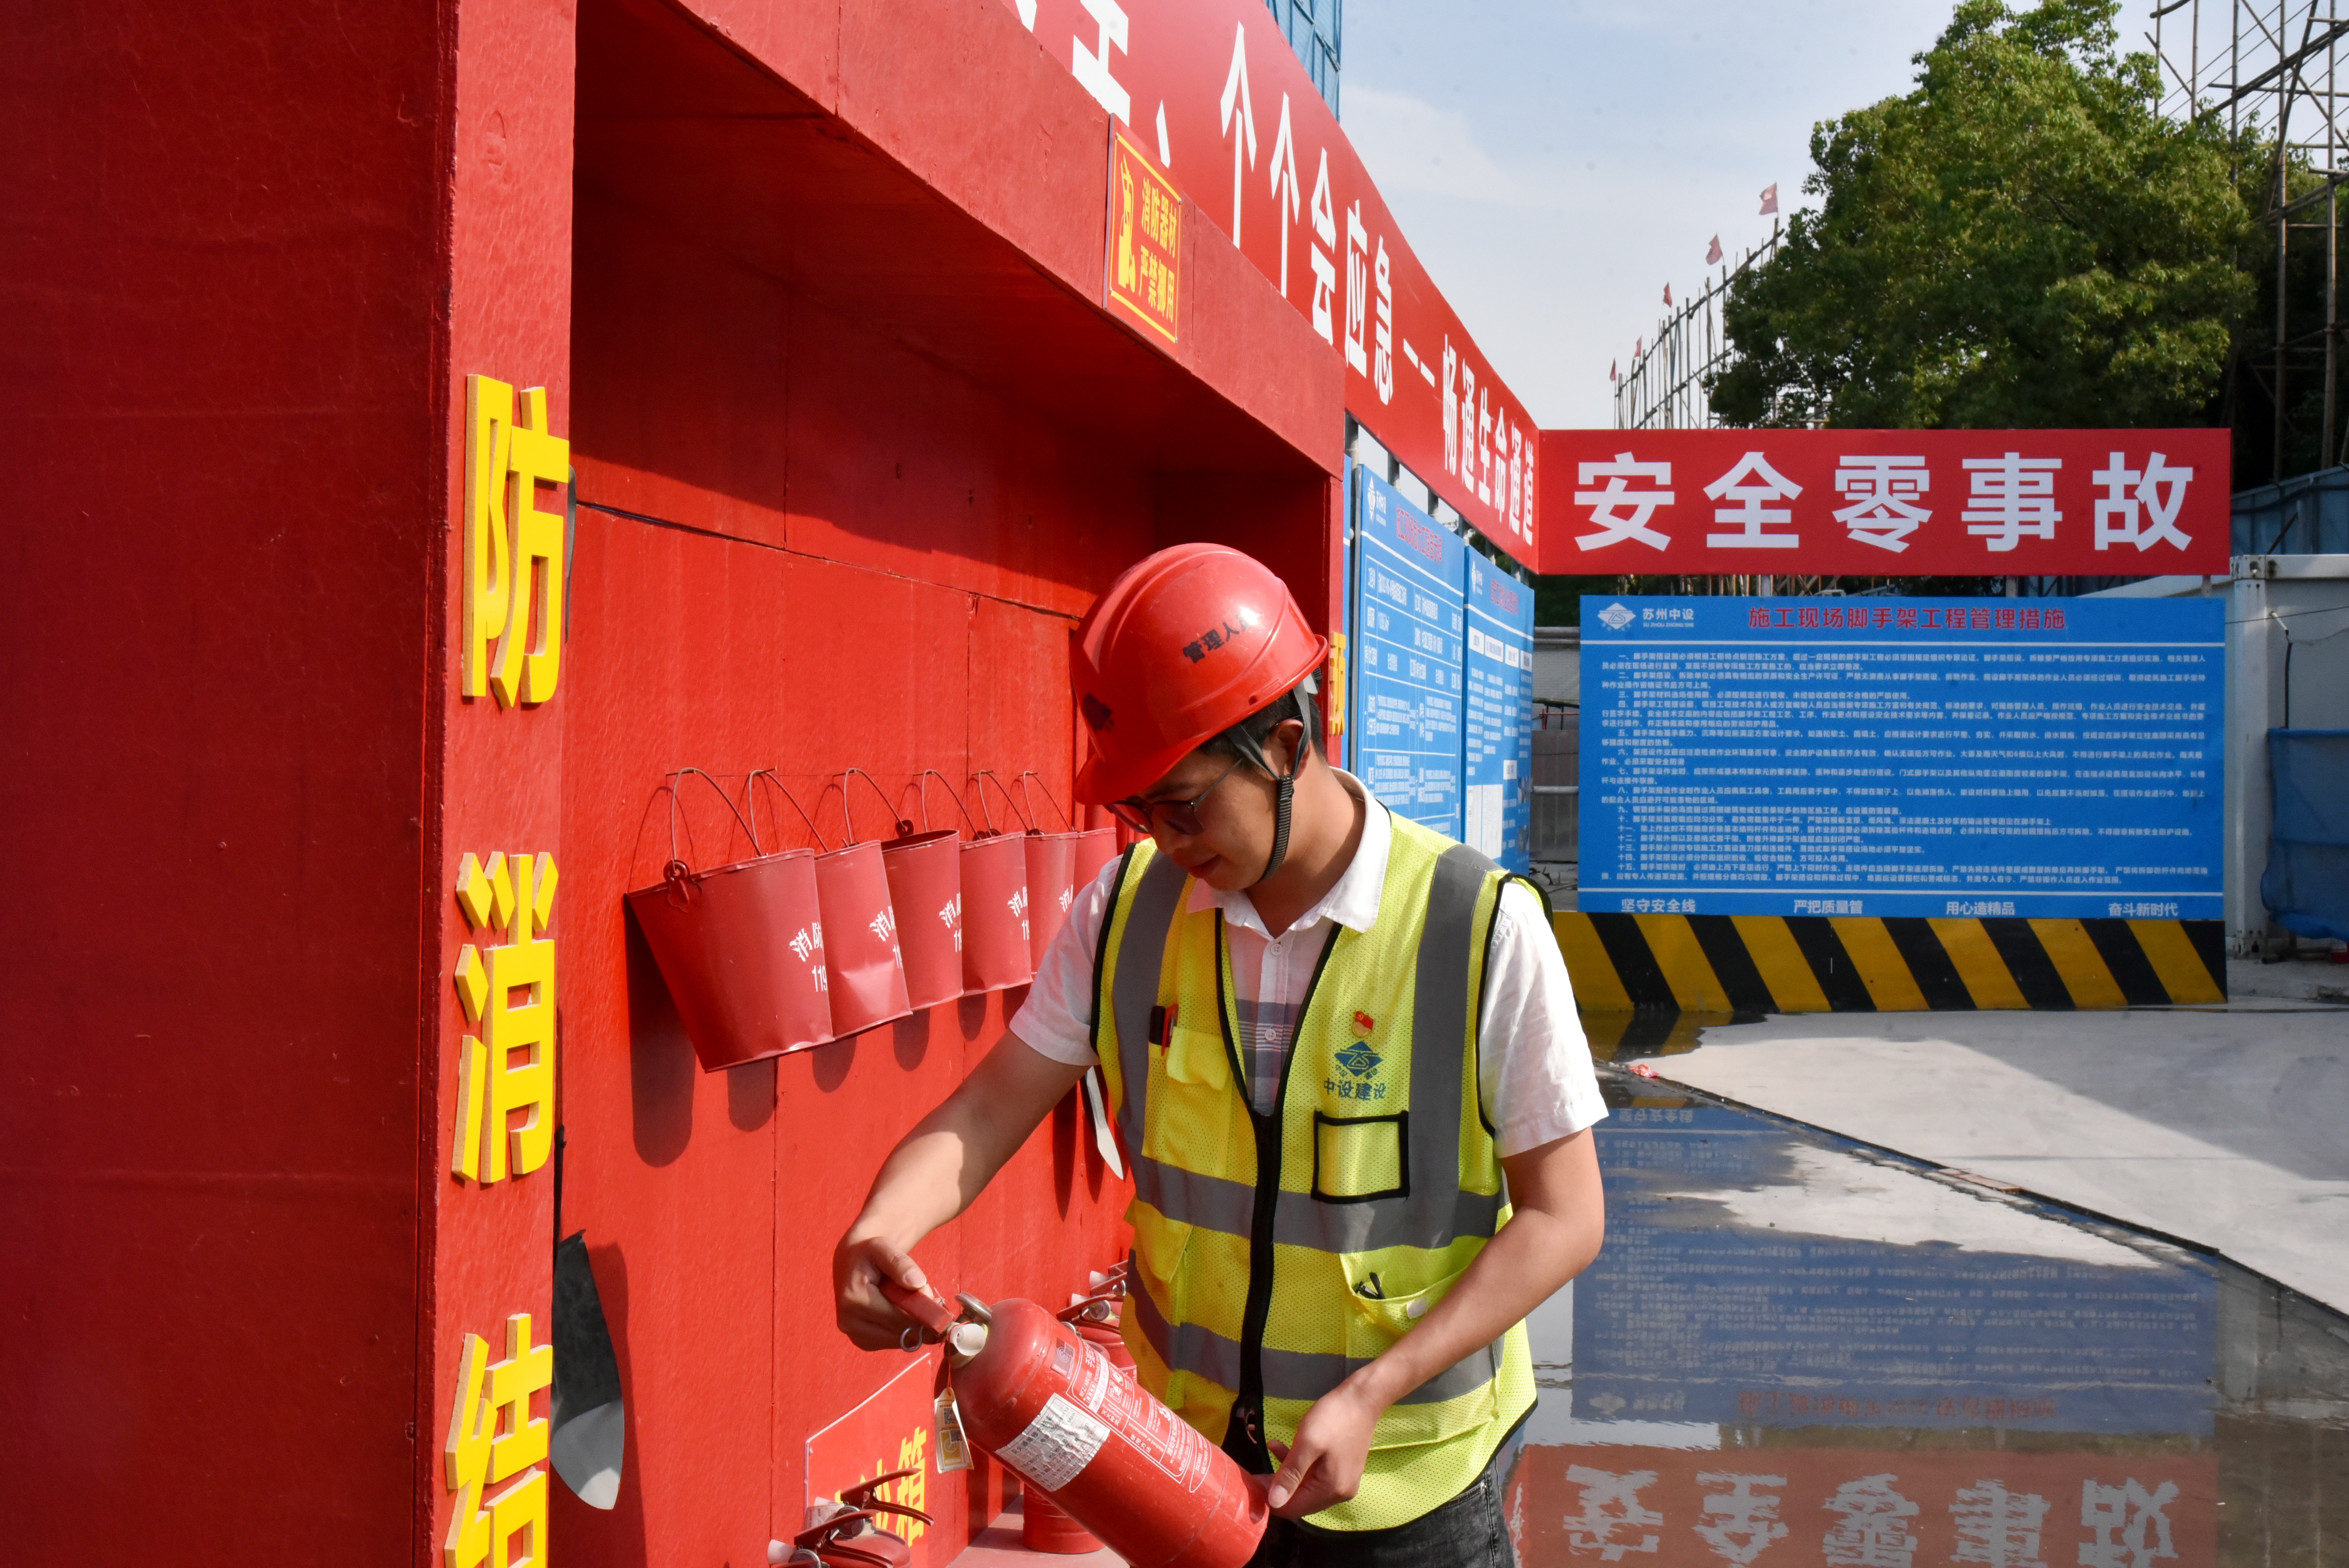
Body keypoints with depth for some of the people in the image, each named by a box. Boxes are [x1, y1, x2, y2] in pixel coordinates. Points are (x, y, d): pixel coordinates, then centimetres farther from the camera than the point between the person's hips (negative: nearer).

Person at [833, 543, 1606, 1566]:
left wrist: (1370, 1395, -22)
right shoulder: (1128, 910, -4)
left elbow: (1563, 1218, -14)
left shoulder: (1483, 931, -17)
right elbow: (986, 1113, -2)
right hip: (1185, 1454, 3)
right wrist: (880, 1232, -23)